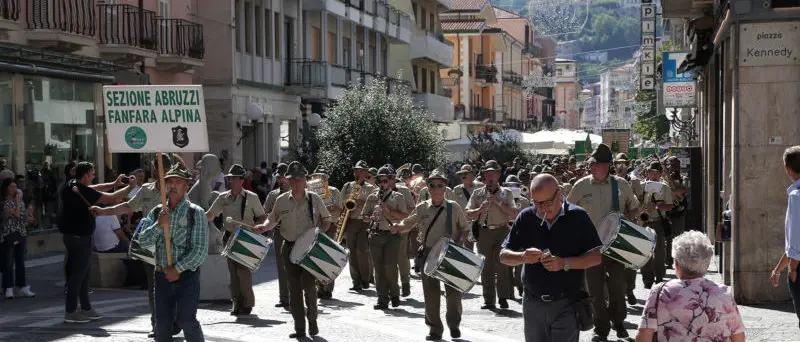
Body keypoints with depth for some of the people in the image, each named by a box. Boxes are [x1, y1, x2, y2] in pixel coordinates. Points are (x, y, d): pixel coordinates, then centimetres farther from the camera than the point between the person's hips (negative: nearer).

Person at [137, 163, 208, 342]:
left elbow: (200, 250, -8)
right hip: (162, 276, 4)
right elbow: (143, 241, 0)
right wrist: (159, 225, -15)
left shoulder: (196, 212, -4)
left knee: (186, 320, -14)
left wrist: (177, 269, -11)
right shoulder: (157, 212, 9)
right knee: (162, 324, 7)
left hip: (187, 275, -4)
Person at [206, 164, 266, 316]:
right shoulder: (223, 198, 8)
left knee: (243, 270, -9)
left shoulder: (251, 197, 0)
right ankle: (236, 303, 12)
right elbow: (209, 215, 8)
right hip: (230, 238, 4)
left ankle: (247, 303, 4)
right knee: (233, 271, 4)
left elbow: (262, 218, 4)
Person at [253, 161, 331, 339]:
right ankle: (299, 328, 12)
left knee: (308, 285, -12)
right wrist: (264, 226, -5)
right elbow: (273, 219, 16)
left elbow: (326, 219, 11)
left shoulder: (314, 199, 0)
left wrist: (321, 232, -7)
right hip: (289, 248, 3)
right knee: (294, 288, 5)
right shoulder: (281, 200, 5)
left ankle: (312, 319, 11)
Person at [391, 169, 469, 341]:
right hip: (429, 253, 1)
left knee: (454, 292, 2)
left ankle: (454, 324, 25)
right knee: (431, 292, 0)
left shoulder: (453, 207, 0)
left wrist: (459, 242, -10)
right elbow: (407, 224, 2)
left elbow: (465, 229, 8)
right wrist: (398, 227, -20)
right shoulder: (422, 207, 3)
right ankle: (435, 328, 13)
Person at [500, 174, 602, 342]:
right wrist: (523, 257, -18)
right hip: (533, 304, 4)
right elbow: (504, 255, 4)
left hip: (567, 304, -4)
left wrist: (564, 263, -21)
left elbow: (597, 256, -7)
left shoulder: (577, 216, -5)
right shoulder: (526, 218, 3)